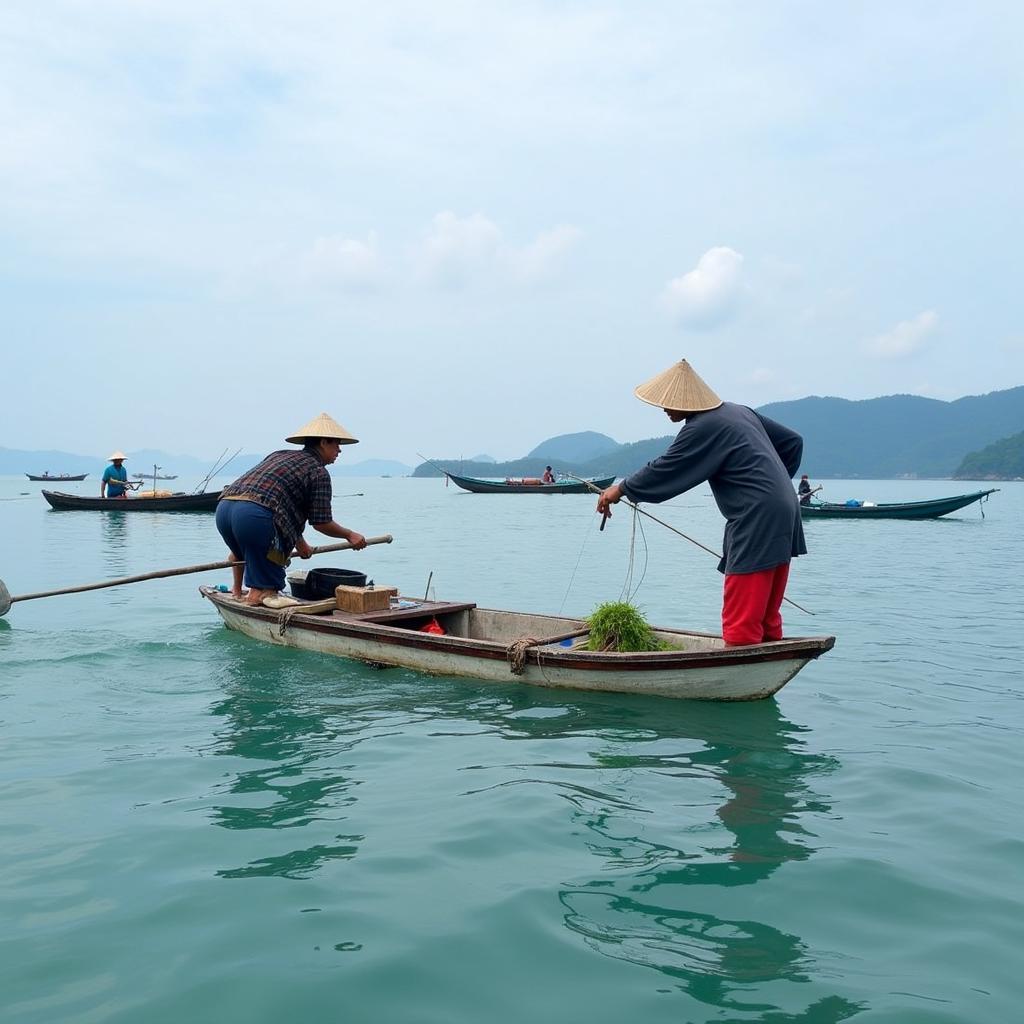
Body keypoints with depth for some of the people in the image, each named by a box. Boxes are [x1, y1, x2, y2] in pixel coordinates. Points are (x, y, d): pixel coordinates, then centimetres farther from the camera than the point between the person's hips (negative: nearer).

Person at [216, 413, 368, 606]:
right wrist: (350, 535, 23)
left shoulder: (279, 455, 30)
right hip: (255, 516, -9)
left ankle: (237, 590, 44)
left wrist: (298, 541, 42)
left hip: (223, 508, 9)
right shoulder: (318, 471, 7)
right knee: (264, 590, 1)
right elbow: (321, 523, 5)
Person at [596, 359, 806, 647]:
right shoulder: (740, 411, 14)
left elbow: (663, 472, -8)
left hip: (757, 525, -9)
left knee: (741, 626, -7)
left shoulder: (702, 429, -13)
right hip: (783, 518, 10)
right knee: (766, 622, 15)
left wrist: (621, 489, 6)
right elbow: (793, 441, 21)